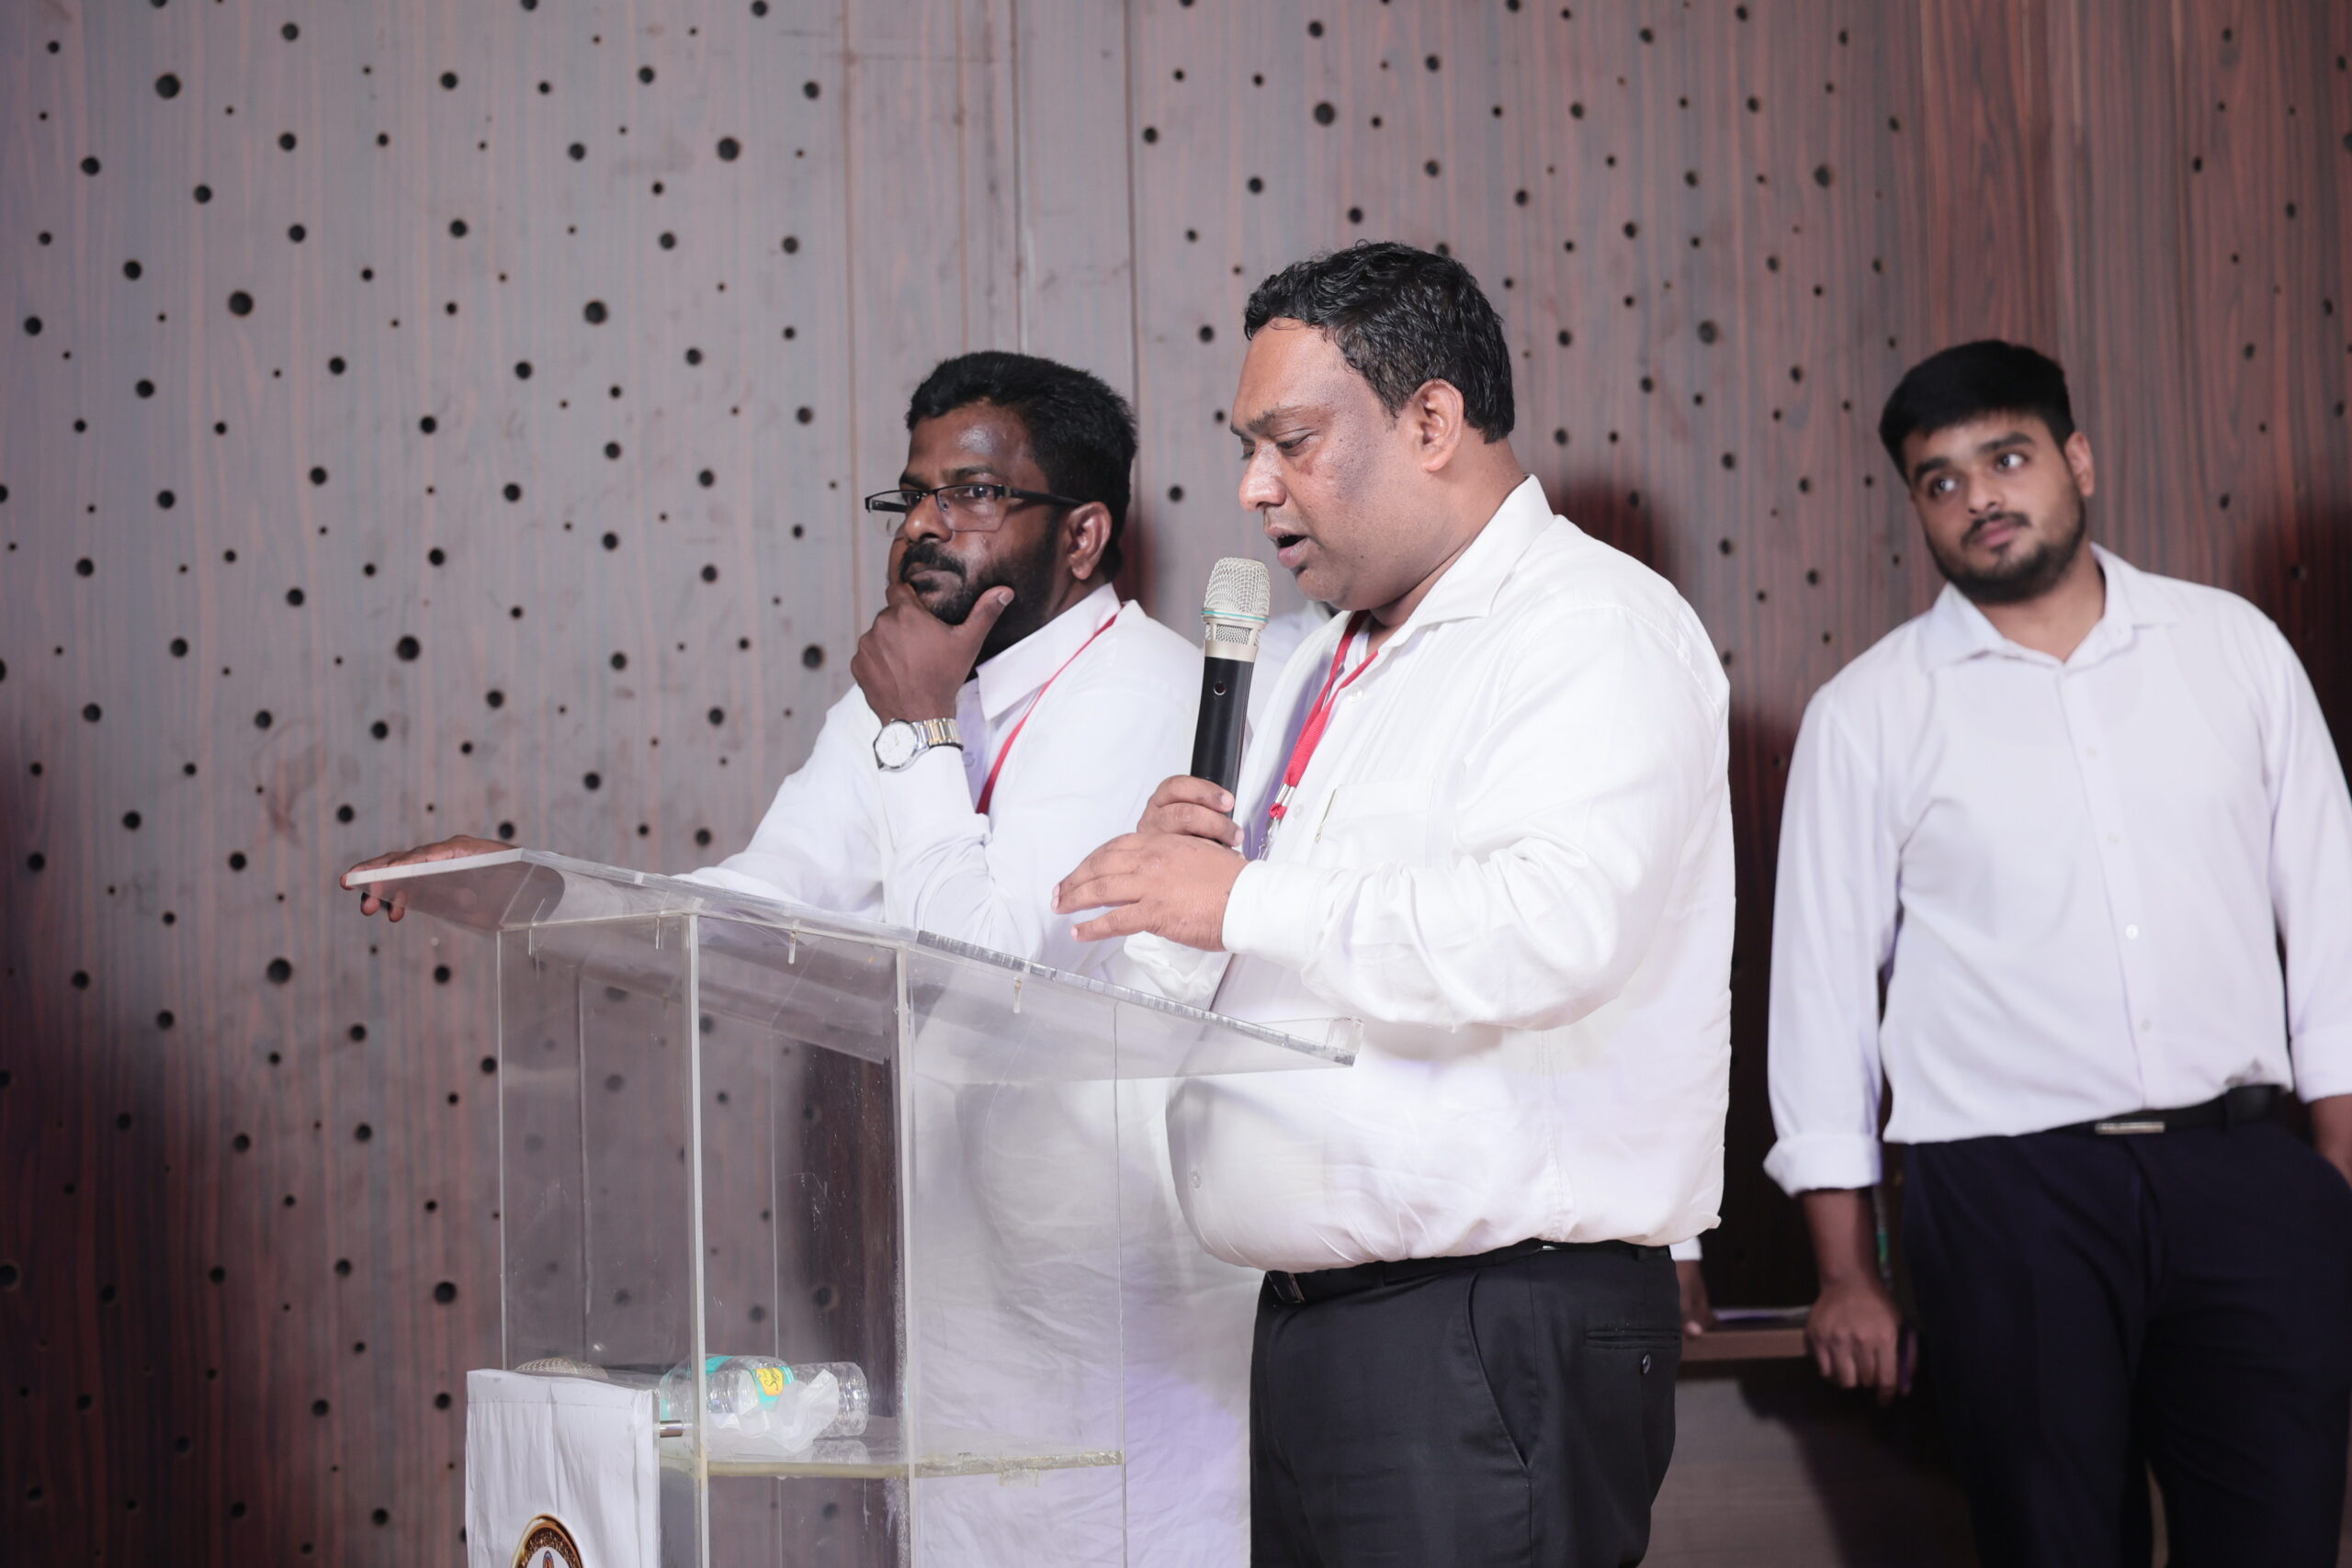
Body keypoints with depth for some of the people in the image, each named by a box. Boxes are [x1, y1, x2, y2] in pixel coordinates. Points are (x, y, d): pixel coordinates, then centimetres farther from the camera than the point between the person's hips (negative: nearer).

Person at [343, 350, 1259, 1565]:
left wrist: (921, 738, -14)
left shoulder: (1151, 698, -16)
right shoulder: (900, 705, 12)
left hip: (1138, 1295, -8)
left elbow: (987, 965, -22)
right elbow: (759, 901, 8)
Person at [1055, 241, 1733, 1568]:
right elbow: (1204, 971, 25)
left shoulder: (1596, 628, -8)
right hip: (1310, 1313, 9)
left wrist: (1246, 900, -20)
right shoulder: (1328, 667, 21)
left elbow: (1558, 925, -26)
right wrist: (1177, 870, 2)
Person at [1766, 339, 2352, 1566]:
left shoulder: (2234, 648, 8)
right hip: (2007, 1190, -1)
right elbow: (1824, 984, 5)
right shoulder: (1868, 714, 3)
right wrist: (1846, 1273, 3)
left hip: (2238, 1171, 2)